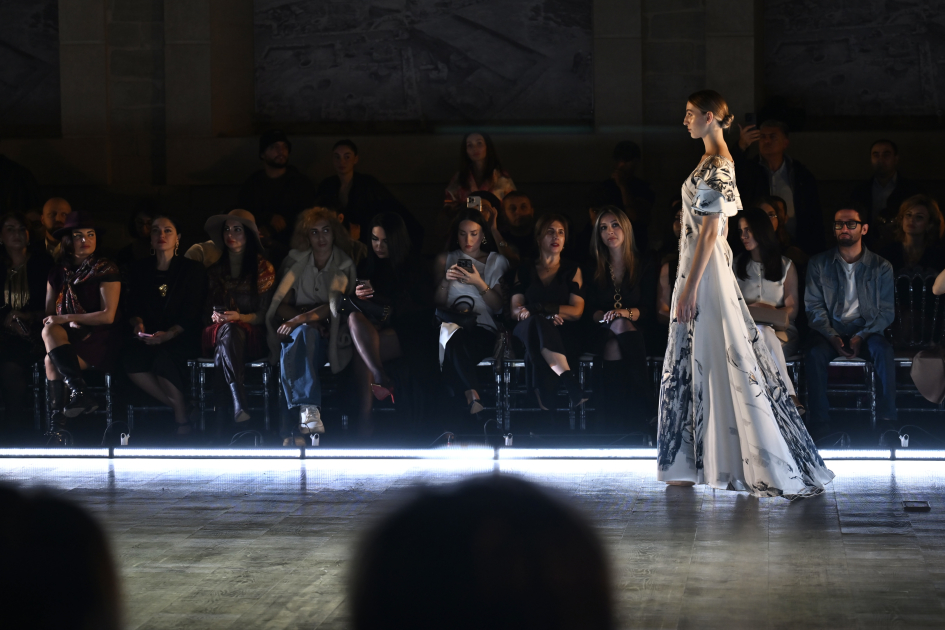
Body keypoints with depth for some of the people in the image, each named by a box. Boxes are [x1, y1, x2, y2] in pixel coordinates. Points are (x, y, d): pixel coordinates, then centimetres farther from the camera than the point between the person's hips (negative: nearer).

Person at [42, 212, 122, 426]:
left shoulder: (105, 269, -1)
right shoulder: (58, 272, 14)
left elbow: (108, 316, -9)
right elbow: (49, 314, 12)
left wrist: (66, 318, -14)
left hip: (99, 340, -4)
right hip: (70, 338, 4)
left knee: (51, 361, -29)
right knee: (50, 331, -32)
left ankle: (58, 420, -30)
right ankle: (79, 394, -36)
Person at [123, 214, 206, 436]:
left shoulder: (192, 270, 5)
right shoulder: (139, 269, 16)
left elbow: (191, 313, -3)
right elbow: (132, 307, 12)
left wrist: (168, 334, -20)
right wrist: (138, 324, -12)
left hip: (182, 337, -3)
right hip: (149, 337, 3)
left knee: (163, 357, -37)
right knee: (130, 357, -31)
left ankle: (182, 418, -21)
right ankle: (176, 407, -20)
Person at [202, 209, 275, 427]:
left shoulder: (264, 268, 7)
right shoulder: (215, 270, 18)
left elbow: (265, 314, 1)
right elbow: (206, 309, 19)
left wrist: (241, 317, -18)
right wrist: (213, 316, -5)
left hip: (252, 334, -2)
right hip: (217, 333, 2)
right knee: (227, 331, -37)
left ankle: (220, 415, -51)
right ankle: (239, 405, -55)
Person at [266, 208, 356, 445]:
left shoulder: (344, 266, 4)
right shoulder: (297, 262, 10)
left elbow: (336, 305, -10)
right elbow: (282, 305, 6)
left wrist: (300, 320, -23)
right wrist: (309, 320, -13)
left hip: (327, 336, -2)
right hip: (295, 333, 2)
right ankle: (309, 408, -49)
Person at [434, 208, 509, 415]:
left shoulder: (497, 262, 17)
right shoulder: (445, 260, 20)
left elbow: (499, 306, 8)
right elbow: (437, 304, 14)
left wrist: (480, 283, -8)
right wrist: (446, 281, -5)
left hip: (483, 327, -1)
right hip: (452, 322, 1)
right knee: (454, 338, -41)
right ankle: (474, 396, -45)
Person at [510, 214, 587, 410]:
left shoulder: (572, 270, 16)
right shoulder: (525, 271, 18)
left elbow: (577, 311, 3)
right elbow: (515, 310, 6)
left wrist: (539, 307, -12)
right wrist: (548, 314, -15)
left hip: (563, 334, 0)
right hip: (527, 332, 0)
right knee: (537, 323, -40)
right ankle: (571, 384, -55)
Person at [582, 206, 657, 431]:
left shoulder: (644, 269, 12)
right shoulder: (593, 271, 16)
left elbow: (648, 309, 1)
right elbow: (588, 311, 6)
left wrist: (626, 313, -21)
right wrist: (606, 316, -18)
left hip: (636, 333, 0)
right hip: (601, 334, 0)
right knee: (620, 326, -36)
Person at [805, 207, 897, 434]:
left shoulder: (881, 267, 5)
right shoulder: (818, 264, 7)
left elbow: (887, 311, 2)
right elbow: (813, 307, 2)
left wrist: (861, 336, -15)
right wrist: (832, 337, -15)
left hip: (866, 332, 0)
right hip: (829, 331, 0)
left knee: (883, 350, -33)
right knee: (815, 353, -33)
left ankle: (888, 422, -30)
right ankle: (820, 426, -31)